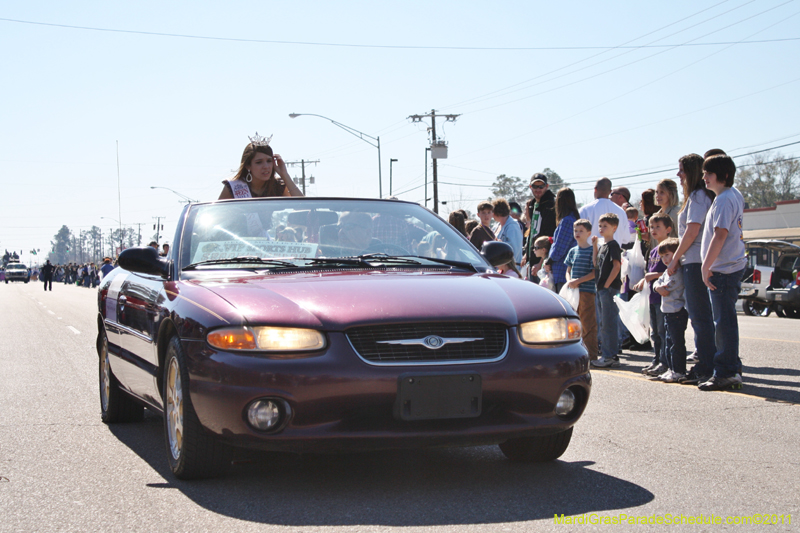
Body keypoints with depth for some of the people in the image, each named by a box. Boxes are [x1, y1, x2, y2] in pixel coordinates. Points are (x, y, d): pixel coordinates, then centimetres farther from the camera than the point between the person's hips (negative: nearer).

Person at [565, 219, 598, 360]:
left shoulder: (592, 250, -5)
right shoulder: (572, 251, 14)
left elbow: (594, 273, -9)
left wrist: (578, 281, -15)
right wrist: (569, 281, -3)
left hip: (588, 292, -6)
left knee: (588, 325, -4)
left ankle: (592, 355, -1)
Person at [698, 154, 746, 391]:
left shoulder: (723, 200, -16)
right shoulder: (734, 195, 15)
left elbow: (720, 235, -22)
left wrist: (706, 266, -20)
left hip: (723, 269, -10)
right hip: (733, 265, 10)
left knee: (724, 321, -7)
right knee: (725, 320, 15)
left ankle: (726, 373, -4)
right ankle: (732, 370, 20)